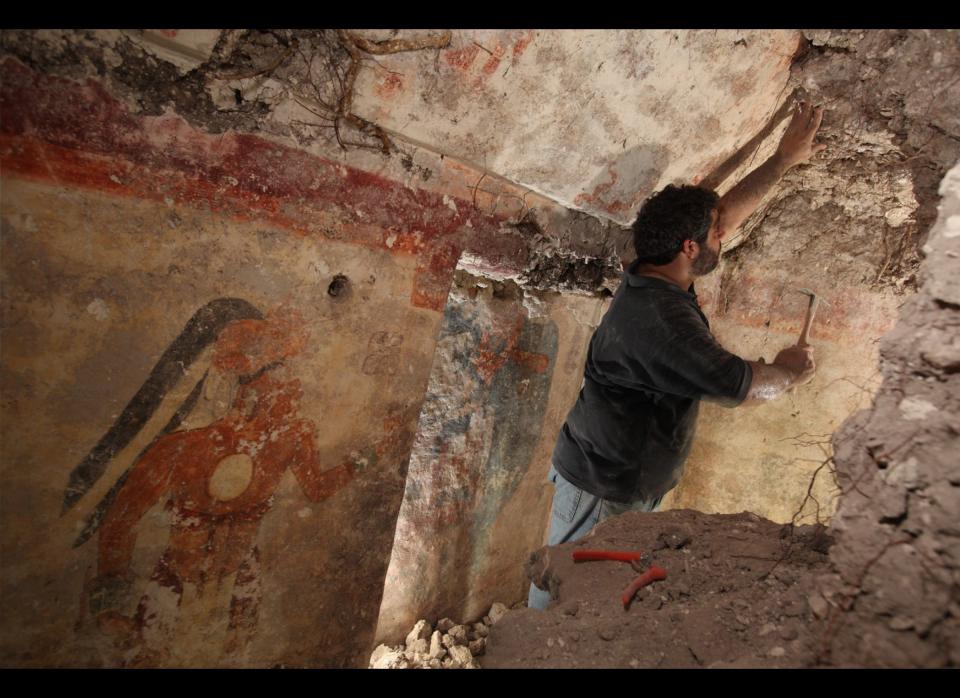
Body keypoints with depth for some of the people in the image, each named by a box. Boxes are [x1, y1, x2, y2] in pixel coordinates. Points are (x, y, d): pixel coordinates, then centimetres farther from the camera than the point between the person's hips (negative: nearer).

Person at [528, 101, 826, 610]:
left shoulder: (656, 279, 1)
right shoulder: (661, 319, -29)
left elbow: (729, 210, 14)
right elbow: (741, 387, -21)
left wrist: (785, 158, 22)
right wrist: (789, 372, 0)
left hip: (630, 484, 9)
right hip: (603, 491, -9)